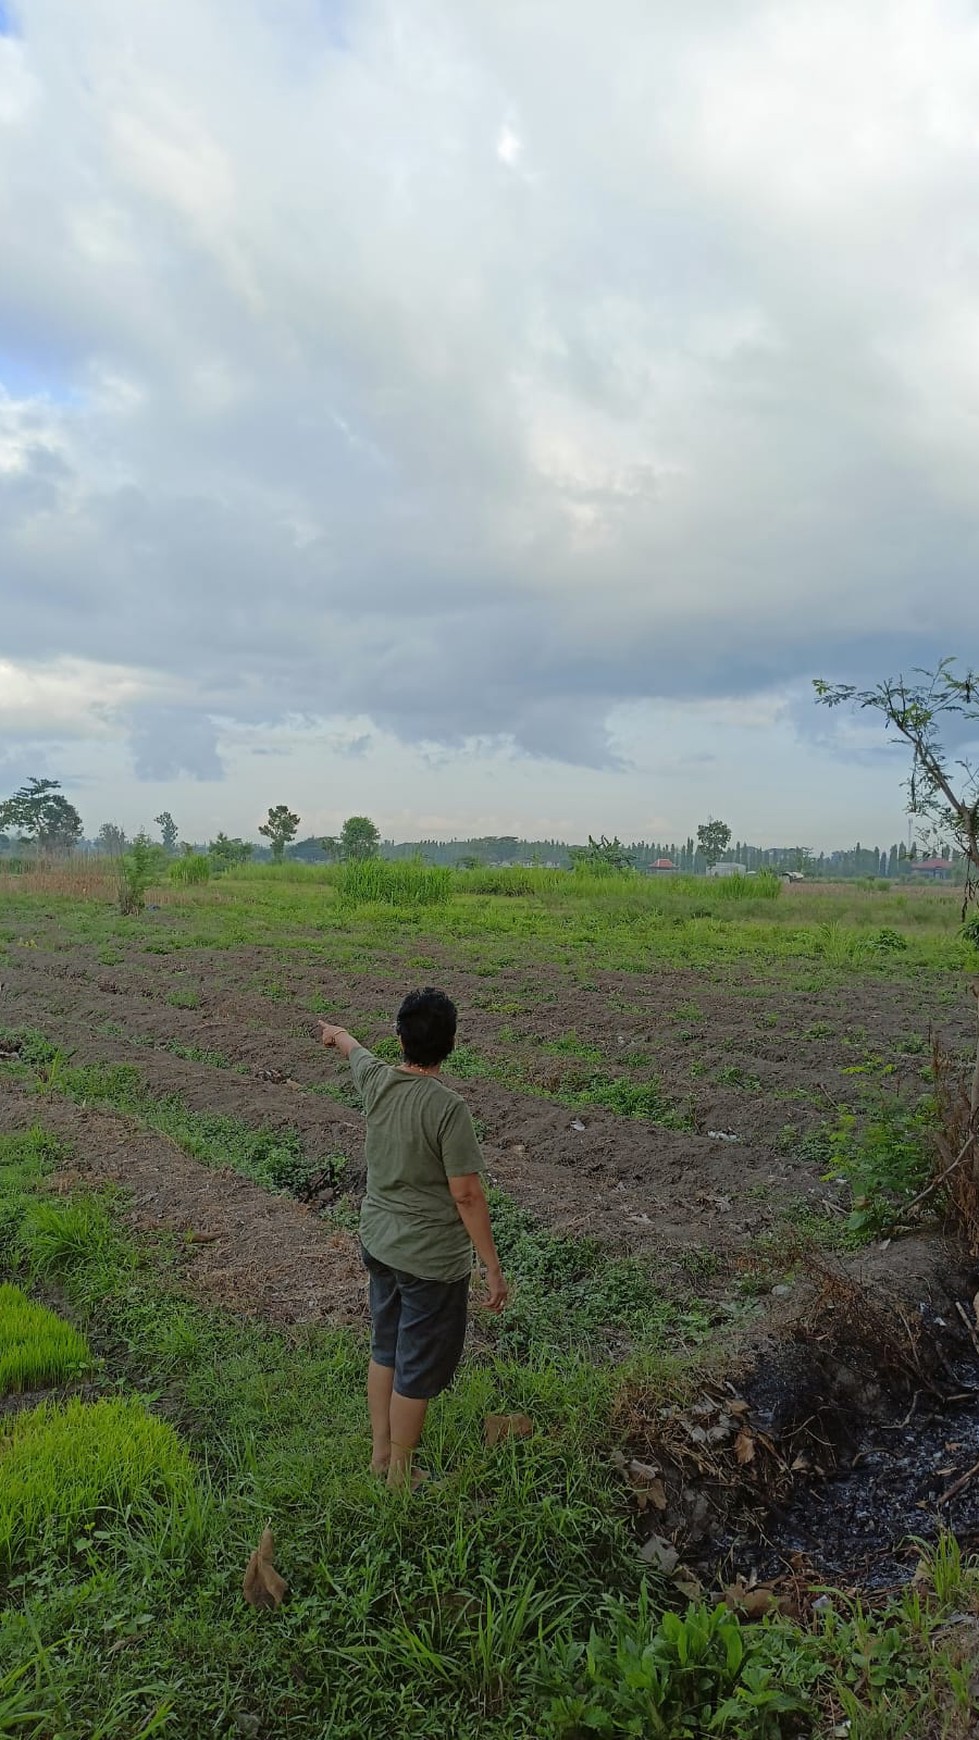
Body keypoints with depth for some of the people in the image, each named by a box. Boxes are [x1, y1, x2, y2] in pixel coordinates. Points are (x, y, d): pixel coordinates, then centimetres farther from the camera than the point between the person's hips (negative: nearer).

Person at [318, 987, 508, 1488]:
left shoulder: (376, 1080, -7)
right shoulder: (448, 1108, -25)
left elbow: (354, 1049, 18)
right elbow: (466, 1194, -22)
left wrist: (336, 1033, 41)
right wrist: (493, 1269, -14)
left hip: (379, 1244, 7)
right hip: (431, 1260, -7)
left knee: (385, 1351, 24)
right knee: (417, 1371, 11)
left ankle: (381, 1451, 42)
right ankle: (401, 1476, 28)